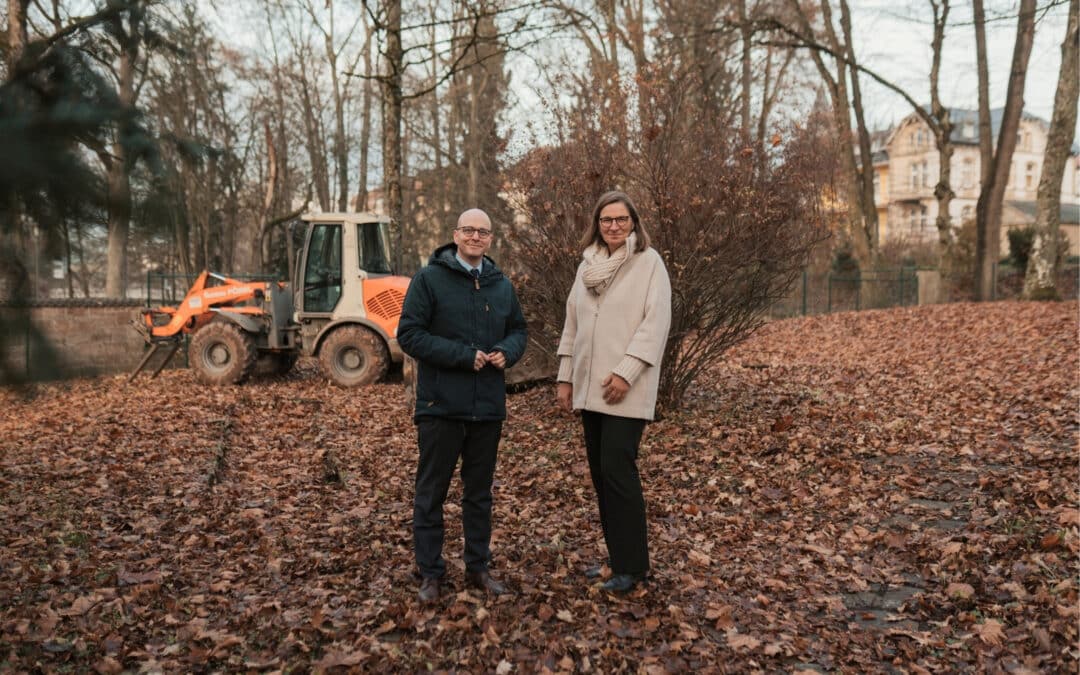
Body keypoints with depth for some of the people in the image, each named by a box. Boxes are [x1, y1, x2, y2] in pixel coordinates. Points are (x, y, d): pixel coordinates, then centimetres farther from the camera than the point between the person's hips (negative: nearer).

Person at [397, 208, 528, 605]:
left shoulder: (501, 284, 9)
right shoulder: (429, 278, -7)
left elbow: (518, 329, 18)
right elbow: (409, 334, -12)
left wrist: (507, 352, -6)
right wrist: (463, 355, -18)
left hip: (488, 407, 5)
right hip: (441, 405, -5)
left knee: (480, 492, 15)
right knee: (431, 493, 5)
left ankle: (478, 567, 27)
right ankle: (430, 573, 17)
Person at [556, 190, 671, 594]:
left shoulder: (649, 262, -4)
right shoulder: (587, 266, 13)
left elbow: (656, 322, -12)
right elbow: (572, 323, 16)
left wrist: (626, 372, -18)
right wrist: (566, 377, 11)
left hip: (626, 388, -6)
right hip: (589, 387, 6)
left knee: (617, 470, -9)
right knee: (600, 473, 10)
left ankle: (631, 567, 3)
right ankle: (616, 556, 22)